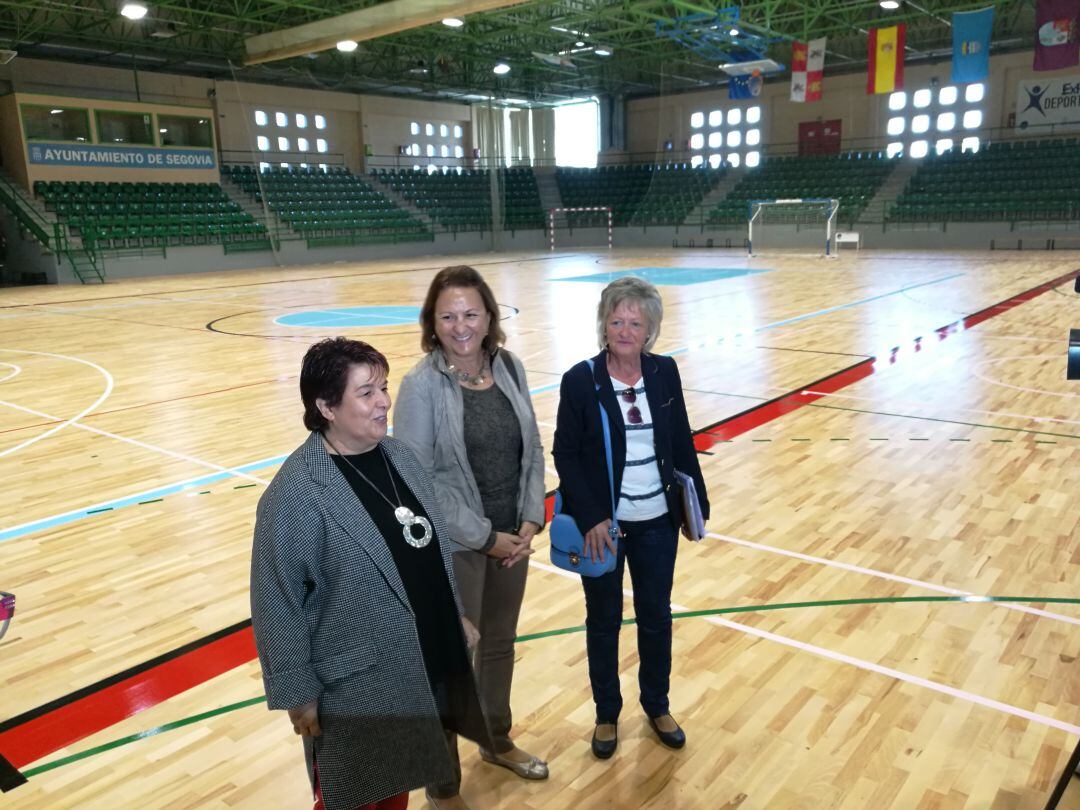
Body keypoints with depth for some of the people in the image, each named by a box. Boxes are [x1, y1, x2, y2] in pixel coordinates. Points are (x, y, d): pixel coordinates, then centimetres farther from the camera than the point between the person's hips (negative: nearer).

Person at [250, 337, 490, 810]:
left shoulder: (399, 456, -1)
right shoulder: (296, 492, -23)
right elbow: (277, 602, -18)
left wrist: (455, 614, 15)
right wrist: (297, 692, -14)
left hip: (420, 666, 6)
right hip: (354, 688, -6)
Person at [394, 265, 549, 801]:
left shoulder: (509, 367, -1)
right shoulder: (421, 386, -17)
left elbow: (532, 450, 5)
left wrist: (531, 520, -5)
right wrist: (485, 537, -15)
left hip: (513, 537, 5)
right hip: (453, 546, -5)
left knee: (499, 645, 22)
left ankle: (498, 743, 46)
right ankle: (443, 780, 30)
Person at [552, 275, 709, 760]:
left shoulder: (665, 373, -3)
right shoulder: (580, 380, -13)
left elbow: (681, 442, 6)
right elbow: (565, 454, -10)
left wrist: (697, 500, 7)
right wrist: (590, 518, -16)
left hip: (657, 521, 3)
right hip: (603, 524, -3)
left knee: (656, 618, 17)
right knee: (604, 621, 14)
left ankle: (657, 707, 39)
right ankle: (607, 714, 35)